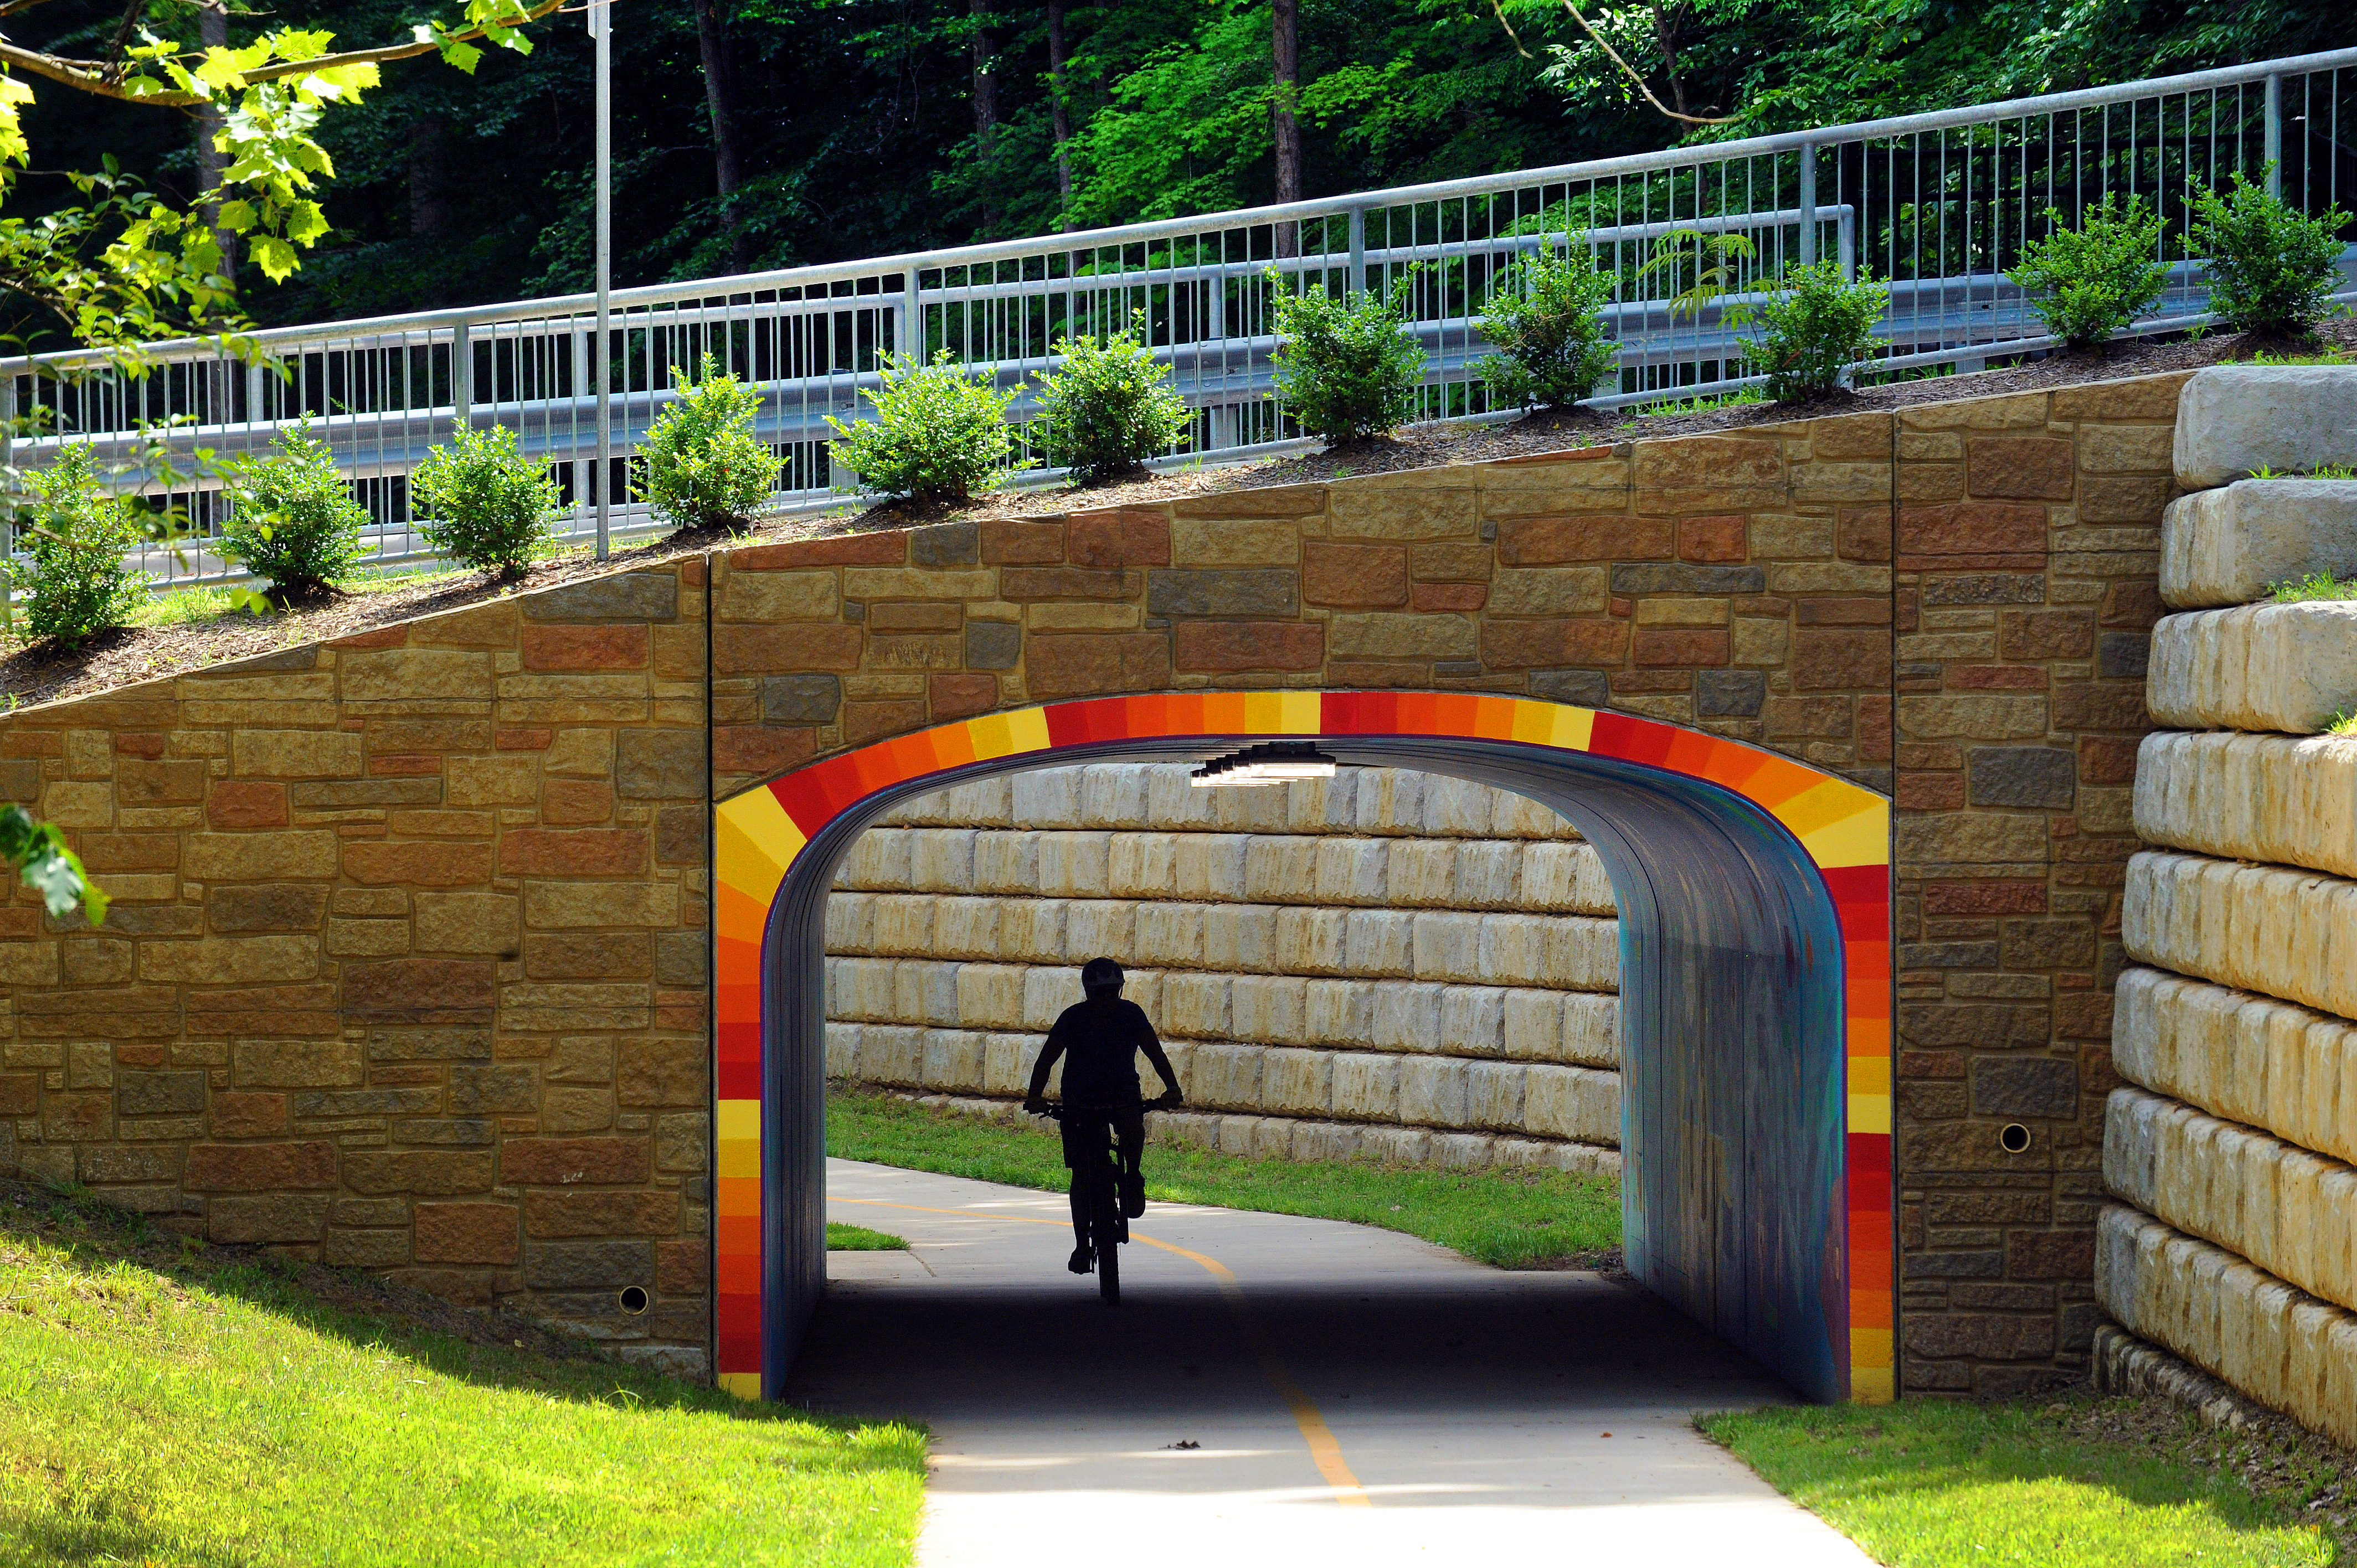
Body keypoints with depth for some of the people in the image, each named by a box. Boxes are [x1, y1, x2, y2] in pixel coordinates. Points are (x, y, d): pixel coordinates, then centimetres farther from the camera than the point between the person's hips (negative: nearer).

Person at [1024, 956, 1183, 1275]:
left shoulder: (1131, 1014, -11)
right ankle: (1082, 1244, 9)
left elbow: (1155, 1052, -14)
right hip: (1080, 1096, 0)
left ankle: (1132, 1177, -6)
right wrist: (1035, 1096, -28)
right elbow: (1047, 1059, -13)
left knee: (1133, 1128, -35)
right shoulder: (1073, 1018, -12)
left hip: (1122, 1091, 0)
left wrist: (1172, 1087, -30)